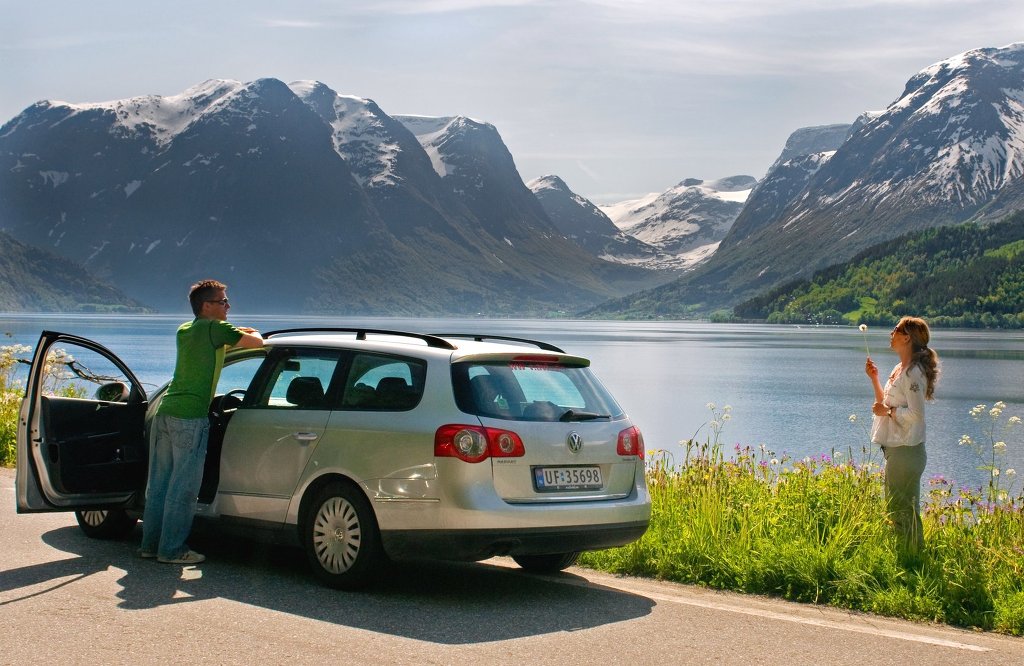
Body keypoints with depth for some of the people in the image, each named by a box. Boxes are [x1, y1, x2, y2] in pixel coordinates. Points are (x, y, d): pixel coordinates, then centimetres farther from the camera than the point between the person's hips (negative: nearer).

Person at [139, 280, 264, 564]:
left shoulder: (184, 330, 18)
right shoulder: (215, 329, -6)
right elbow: (257, 342, 1)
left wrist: (239, 333, 34)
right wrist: (254, 333, 22)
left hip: (164, 412, 8)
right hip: (190, 416, -8)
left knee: (159, 483, 13)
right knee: (183, 488, -2)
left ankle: (150, 543, 19)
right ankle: (171, 549, 0)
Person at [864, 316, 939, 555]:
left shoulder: (913, 371, -17)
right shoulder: (900, 369, 14)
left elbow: (915, 414, -23)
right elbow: (886, 404, 21)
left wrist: (887, 411, -13)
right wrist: (874, 378, 13)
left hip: (906, 451, -10)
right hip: (896, 448, 10)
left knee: (902, 510, -4)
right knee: (896, 508, 17)